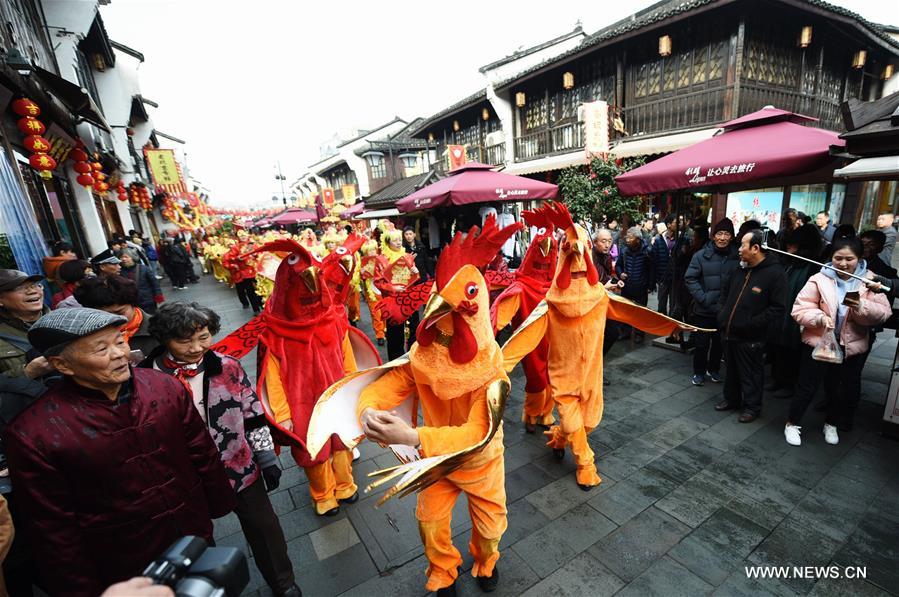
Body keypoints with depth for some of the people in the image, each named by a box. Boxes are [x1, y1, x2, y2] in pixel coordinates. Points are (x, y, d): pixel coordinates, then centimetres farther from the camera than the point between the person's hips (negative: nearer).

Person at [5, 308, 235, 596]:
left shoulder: (165, 386, -13)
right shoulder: (32, 435, -20)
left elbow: (203, 452, -2)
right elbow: (53, 527, -11)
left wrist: (219, 505, 6)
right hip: (125, 571, -2)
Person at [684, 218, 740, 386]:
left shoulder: (736, 257, -4)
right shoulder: (701, 255, -9)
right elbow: (690, 278, -8)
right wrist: (703, 298, -14)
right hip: (703, 310, -2)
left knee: (719, 343, 17)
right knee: (701, 344, 8)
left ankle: (714, 369, 36)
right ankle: (699, 372, 25)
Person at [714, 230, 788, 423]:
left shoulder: (775, 273, -13)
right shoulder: (740, 269, 9)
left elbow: (778, 308, -17)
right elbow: (725, 293, 22)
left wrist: (751, 323, -20)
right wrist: (722, 313, 8)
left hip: (751, 338, -7)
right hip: (729, 333, 7)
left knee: (750, 374, 9)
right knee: (731, 370, 20)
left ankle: (752, 407, 26)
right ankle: (731, 399, 37)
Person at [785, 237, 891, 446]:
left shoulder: (870, 281, -1)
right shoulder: (819, 279, -9)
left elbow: (883, 313, -7)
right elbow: (799, 309, -11)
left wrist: (862, 307, -26)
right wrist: (820, 318, -28)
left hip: (853, 346, 3)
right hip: (818, 342, -3)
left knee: (846, 389, 19)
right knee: (808, 387, 5)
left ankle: (831, 423, 41)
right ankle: (792, 423, 22)